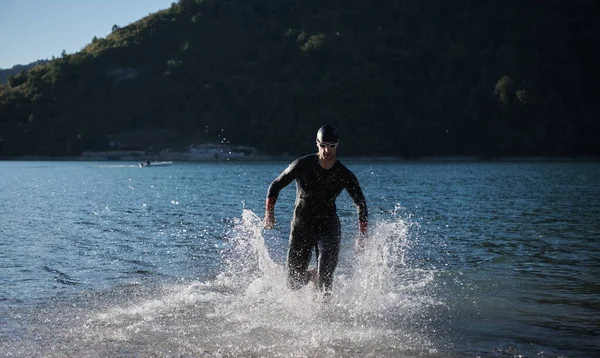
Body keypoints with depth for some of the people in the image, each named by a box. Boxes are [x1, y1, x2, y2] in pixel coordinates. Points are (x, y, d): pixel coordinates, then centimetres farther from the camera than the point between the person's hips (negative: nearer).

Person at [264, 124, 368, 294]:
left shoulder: (345, 176, -6)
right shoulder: (302, 165, -10)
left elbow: (361, 204, 6)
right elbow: (275, 186, 1)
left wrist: (362, 235, -2)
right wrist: (269, 212, -11)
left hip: (328, 228, 0)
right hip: (301, 227, 1)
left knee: (324, 277, -20)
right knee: (294, 283, 2)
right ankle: (312, 276, 38)